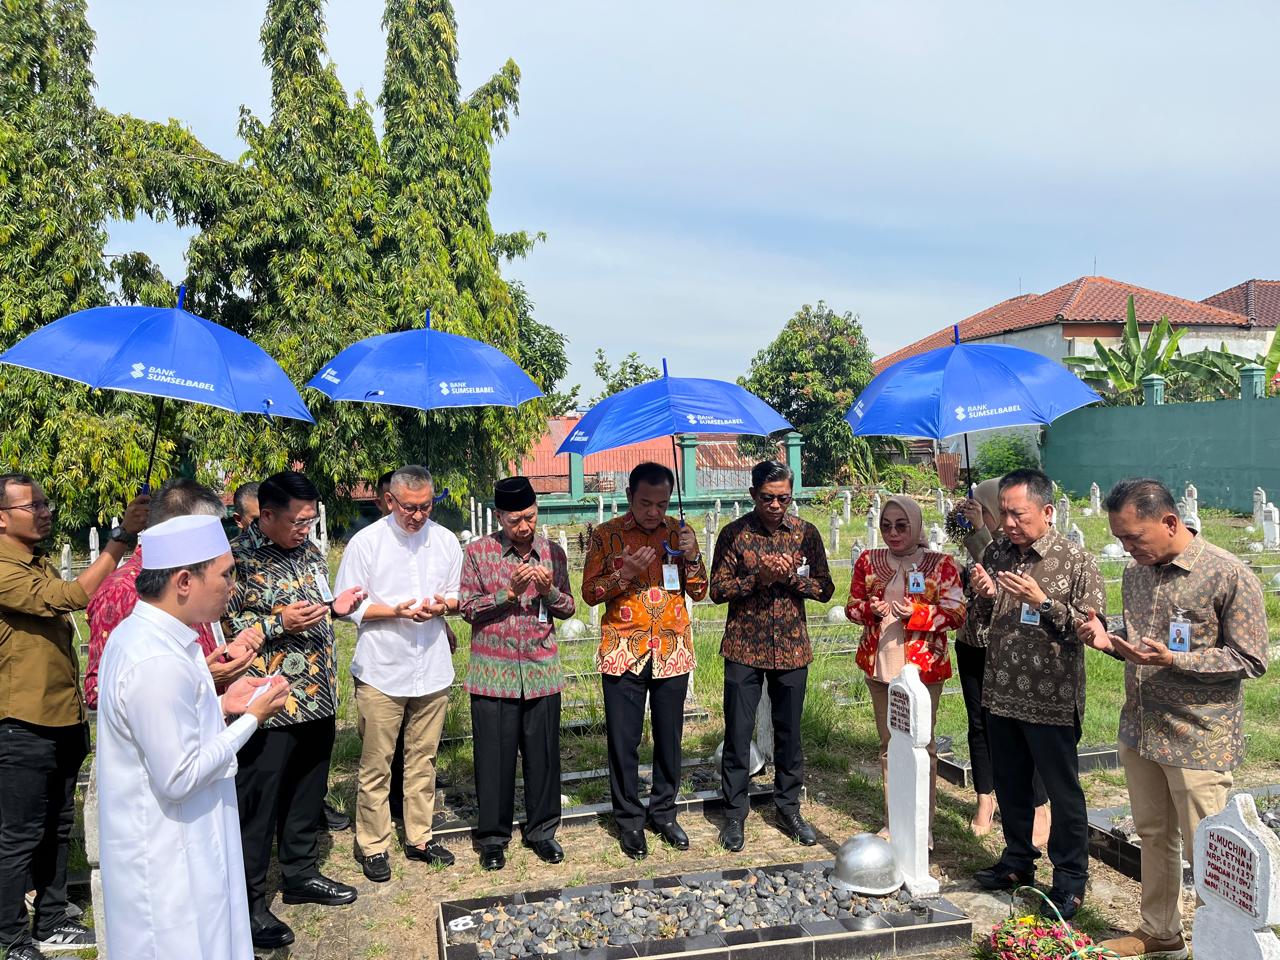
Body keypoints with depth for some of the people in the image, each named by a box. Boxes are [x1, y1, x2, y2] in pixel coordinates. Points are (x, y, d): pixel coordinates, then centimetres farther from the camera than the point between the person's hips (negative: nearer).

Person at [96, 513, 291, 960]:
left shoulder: (142, 633, 2)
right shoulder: (159, 663, -29)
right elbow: (178, 779, -25)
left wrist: (221, 705, 2)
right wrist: (252, 717, -17)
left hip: (169, 837, 9)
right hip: (169, 856, -9)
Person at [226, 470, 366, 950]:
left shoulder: (309, 550, 9)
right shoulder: (238, 558, -14)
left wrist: (337, 607, 1)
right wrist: (278, 624, -23)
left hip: (318, 698, 7)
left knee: (308, 793, 20)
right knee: (258, 804, 4)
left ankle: (300, 874, 37)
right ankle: (248, 902, 18)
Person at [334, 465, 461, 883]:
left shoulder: (446, 540, 5)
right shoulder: (366, 542, -7)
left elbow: (458, 594, 14)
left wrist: (443, 604, -9)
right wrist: (396, 611, -18)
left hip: (432, 670, 4)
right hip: (381, 671, -3)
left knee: (423, 760, 13)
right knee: (376, 766, 3)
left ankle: (419, 837, 27)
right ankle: (373, 845, 18)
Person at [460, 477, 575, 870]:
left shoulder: (553, 552, 6)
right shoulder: (478, 552, -2)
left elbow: (568, 608, 10)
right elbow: (466, 607, -5)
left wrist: (550, 591, -11)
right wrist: (509, 592, -17)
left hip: (542, 669, 2)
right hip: (493, 671, -2)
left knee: (543, 752, 7)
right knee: (494, 755, 4)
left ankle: (541, 830, 25)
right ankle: (493, 837, 20)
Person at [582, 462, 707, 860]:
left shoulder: (679, 533, 4)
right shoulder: (606, 535, -3)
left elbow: (698, 592, 7)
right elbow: (590, 592, -3)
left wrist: (691, 557, -11)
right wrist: (625, 573, -19)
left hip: (672, 652, 2)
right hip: (624, 653, -2)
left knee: (669, 738, 11)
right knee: (624, 741, 3)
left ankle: (664, 813, 28)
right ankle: (629, 821, 19)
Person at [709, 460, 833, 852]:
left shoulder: (806, 533, 1)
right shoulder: (735, 534, -4)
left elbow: (825, 589, 2)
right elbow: (717, 589, -6)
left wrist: (794, 575, -16)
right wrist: (758, 577, -20)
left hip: (791, 648, 2)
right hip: (744, 648, -2)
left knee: (789, 733, 11)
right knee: (738, 734, 4)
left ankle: (789, 809, 27)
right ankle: (735, 813, 17)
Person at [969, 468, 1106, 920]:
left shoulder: (1076, 562, -11)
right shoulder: (995, 554, 5)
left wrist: (1042, 602, -24)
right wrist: (984, 597, -8)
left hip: (1051, 701, -5)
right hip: (1001, 695, 5)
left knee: (1063, 792, 7)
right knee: (1010, 785, 18)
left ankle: (1070, 879, 22)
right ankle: (1018, 860, 36)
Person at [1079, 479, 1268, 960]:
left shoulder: (1230, 576, -15)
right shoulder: (1136, 574, 6)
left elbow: (1251, 660, -14)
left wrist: (1173, 659, -24)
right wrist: (1108, 640, -4)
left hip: (1198, 739, -7)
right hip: (1139, 730, 7)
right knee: (1153, 835, 18)